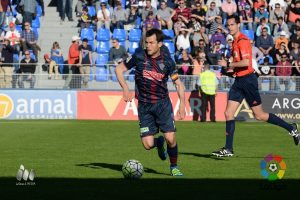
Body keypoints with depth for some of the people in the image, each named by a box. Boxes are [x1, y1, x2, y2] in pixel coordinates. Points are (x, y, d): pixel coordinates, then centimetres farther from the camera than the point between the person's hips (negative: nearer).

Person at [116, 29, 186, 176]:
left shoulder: (167, 61, -4)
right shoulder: (139, 56, -5)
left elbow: (178, 83, 5)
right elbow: (119, 69, 5)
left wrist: (182, 103, -5)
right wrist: (125, 88, -8)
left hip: (162, 103, -1)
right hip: (144, 106, 1)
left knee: (170, 138, -14)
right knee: (148, 144, -6)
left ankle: (174, 167, 12)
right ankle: (159, 142, 33)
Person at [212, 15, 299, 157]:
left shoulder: (242, 40, -15)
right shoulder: (235, 41, 15)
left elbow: (246, 62, -25)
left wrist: (228, 64, -18)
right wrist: (230, 66, 12)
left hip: (247, 80, -9)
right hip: (239, 81, 9)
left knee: (259, 115, -2)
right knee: (228, 114, 2)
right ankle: (228, 149, 3)